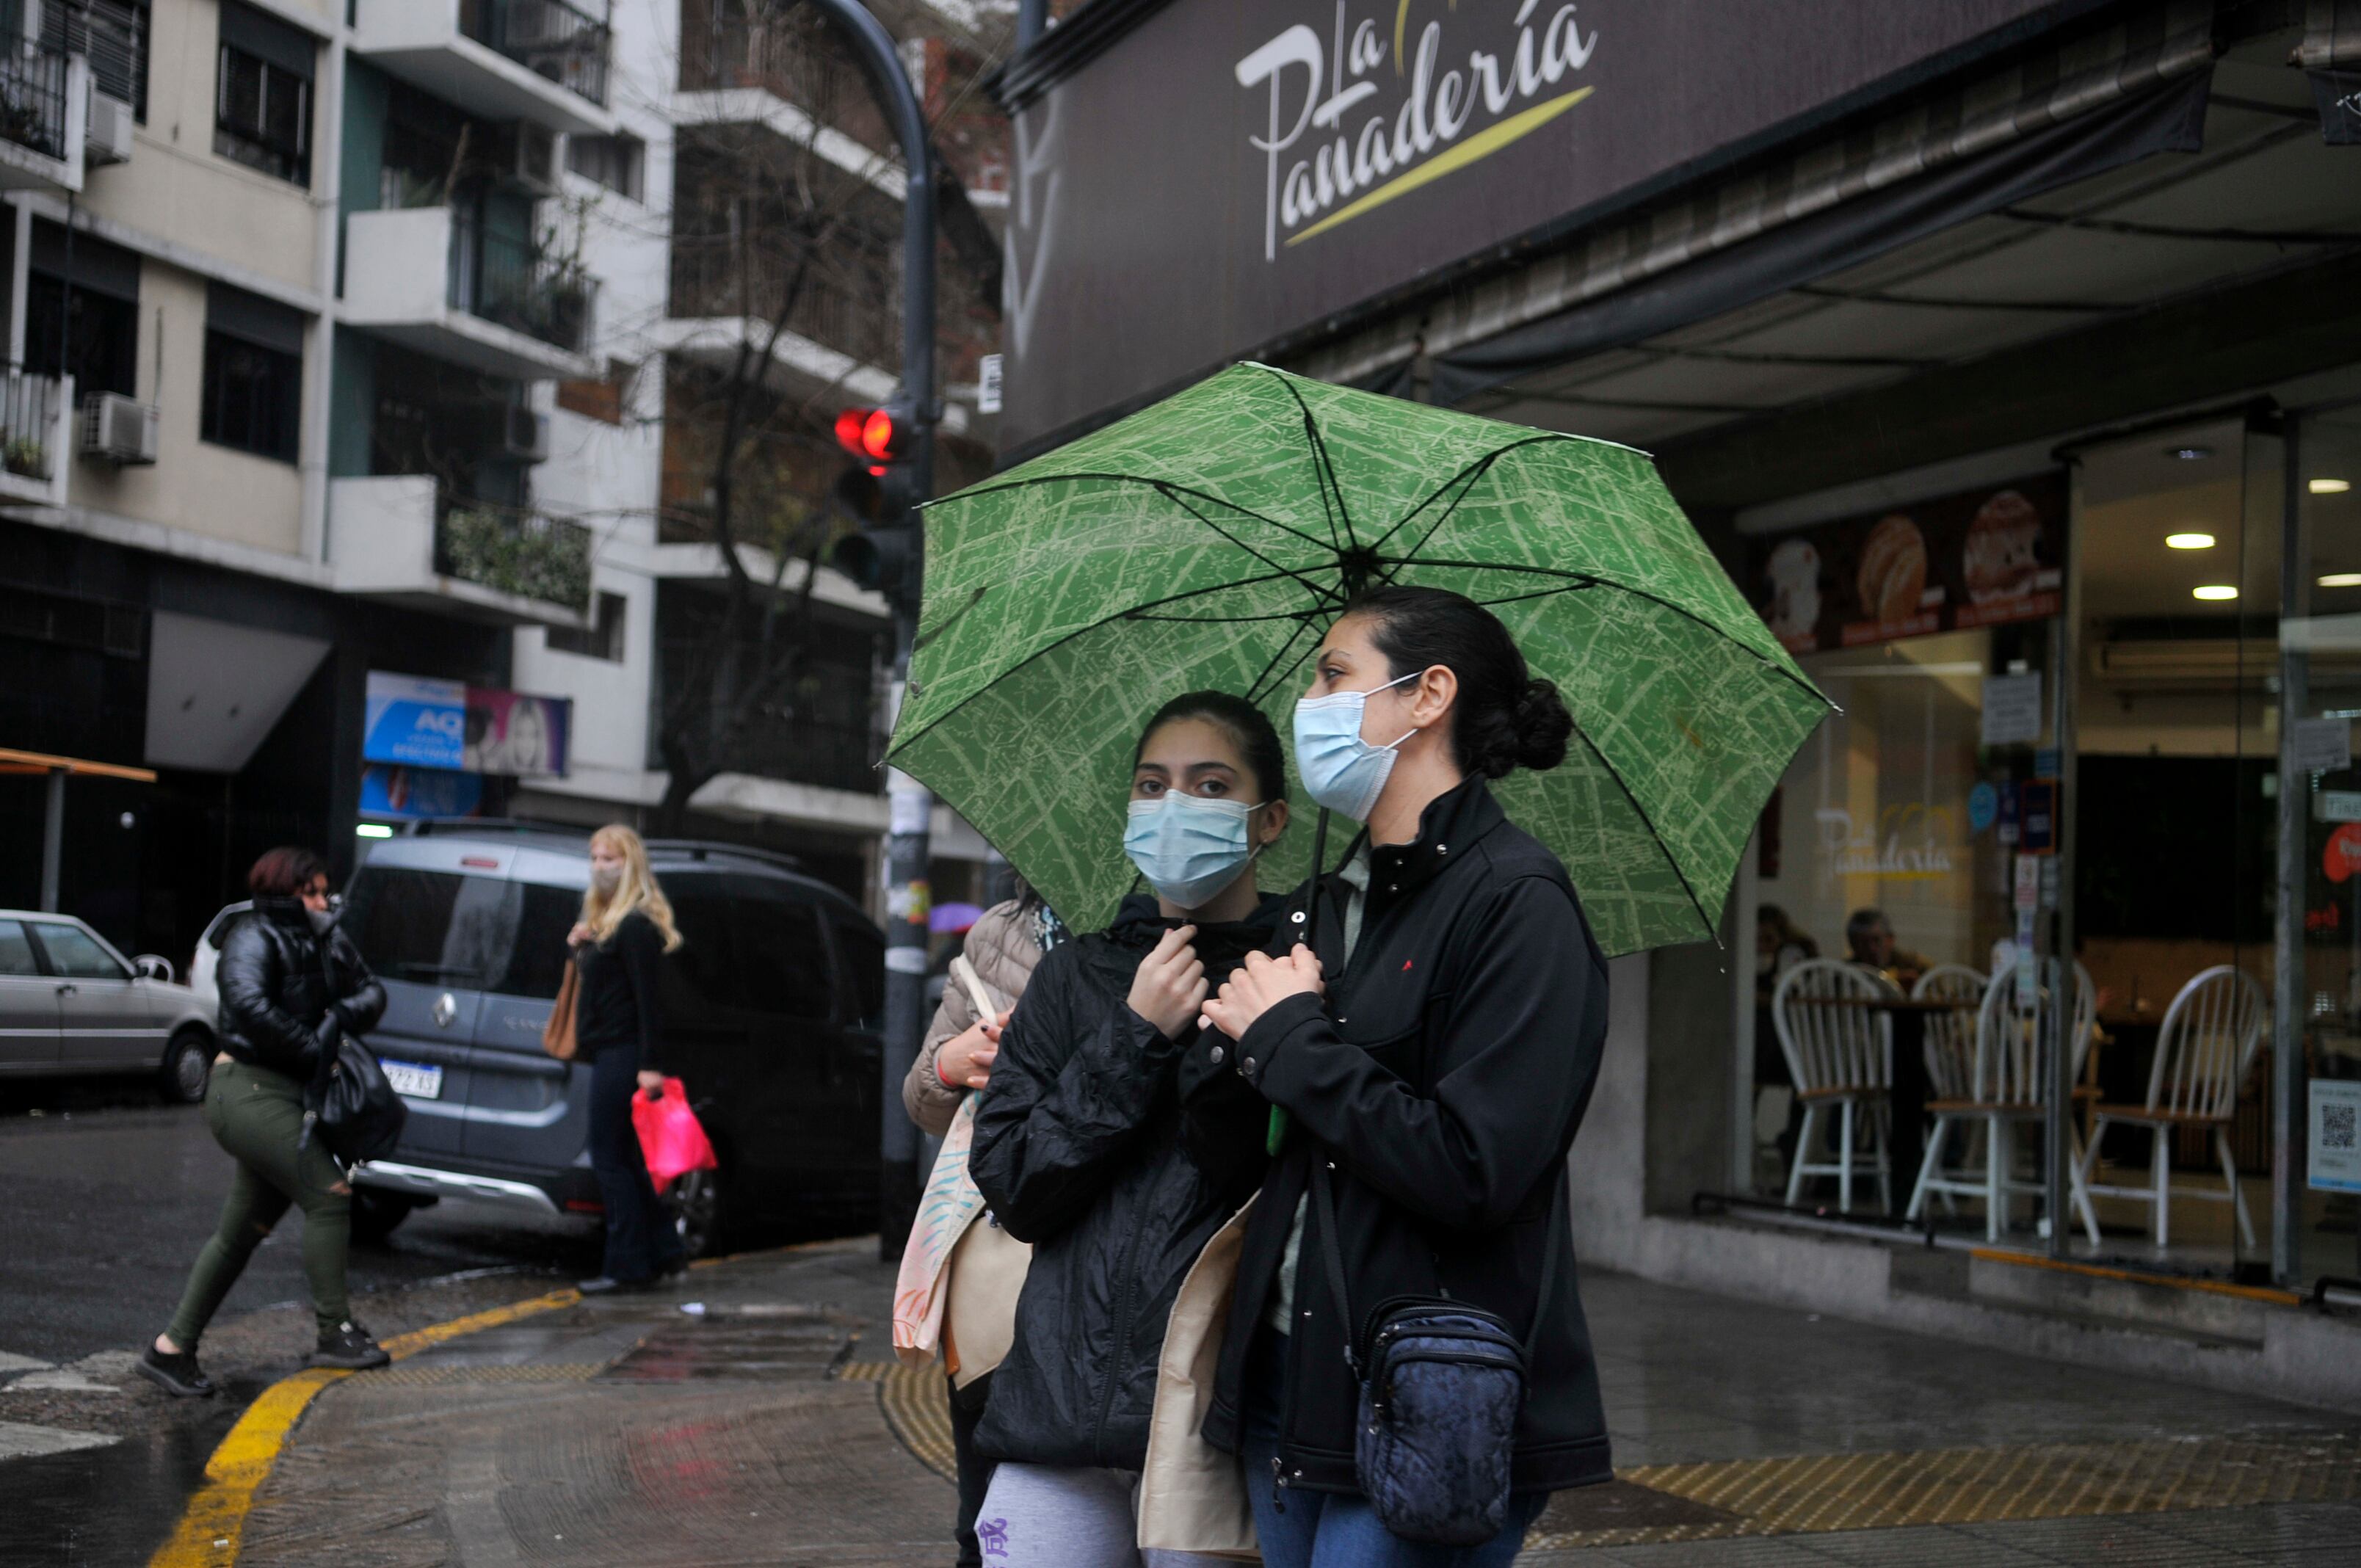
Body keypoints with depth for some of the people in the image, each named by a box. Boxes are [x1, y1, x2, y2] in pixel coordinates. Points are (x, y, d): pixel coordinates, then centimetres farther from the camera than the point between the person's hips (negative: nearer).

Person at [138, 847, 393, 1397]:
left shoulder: (325, 945, 15)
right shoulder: (254, 940, -9)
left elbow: (372, 991, 16)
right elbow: (248, 1006, -25)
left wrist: (346, 1013, -6)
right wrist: (312, 1050, -22)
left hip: (288, 1098, 9)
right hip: (249, 1090, -9)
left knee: (242, 1232, 11)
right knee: (329, 1193, -17)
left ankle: (171, 1350, 17)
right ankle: (335, 1332, -13)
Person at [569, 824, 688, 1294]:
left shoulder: (636, 925, -13)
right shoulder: (605, 921, 18)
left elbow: (647, 998, -19)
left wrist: (650, 1065, -24)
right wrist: (580, 946, 3)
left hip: (623, 1056, -10)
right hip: (609, 1054, 10)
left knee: (610, 1160, -6)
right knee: (625, 1159, 13)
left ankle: (628, 1266, -2)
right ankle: (663, 1251, 18)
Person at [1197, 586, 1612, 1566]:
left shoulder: (1515, 902, -11)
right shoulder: (1326, 903, 13)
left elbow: (1471, 1174, -21)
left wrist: (1290, 1038, -11)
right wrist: (1239, 1040, -2)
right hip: (1289, 1377, 8)